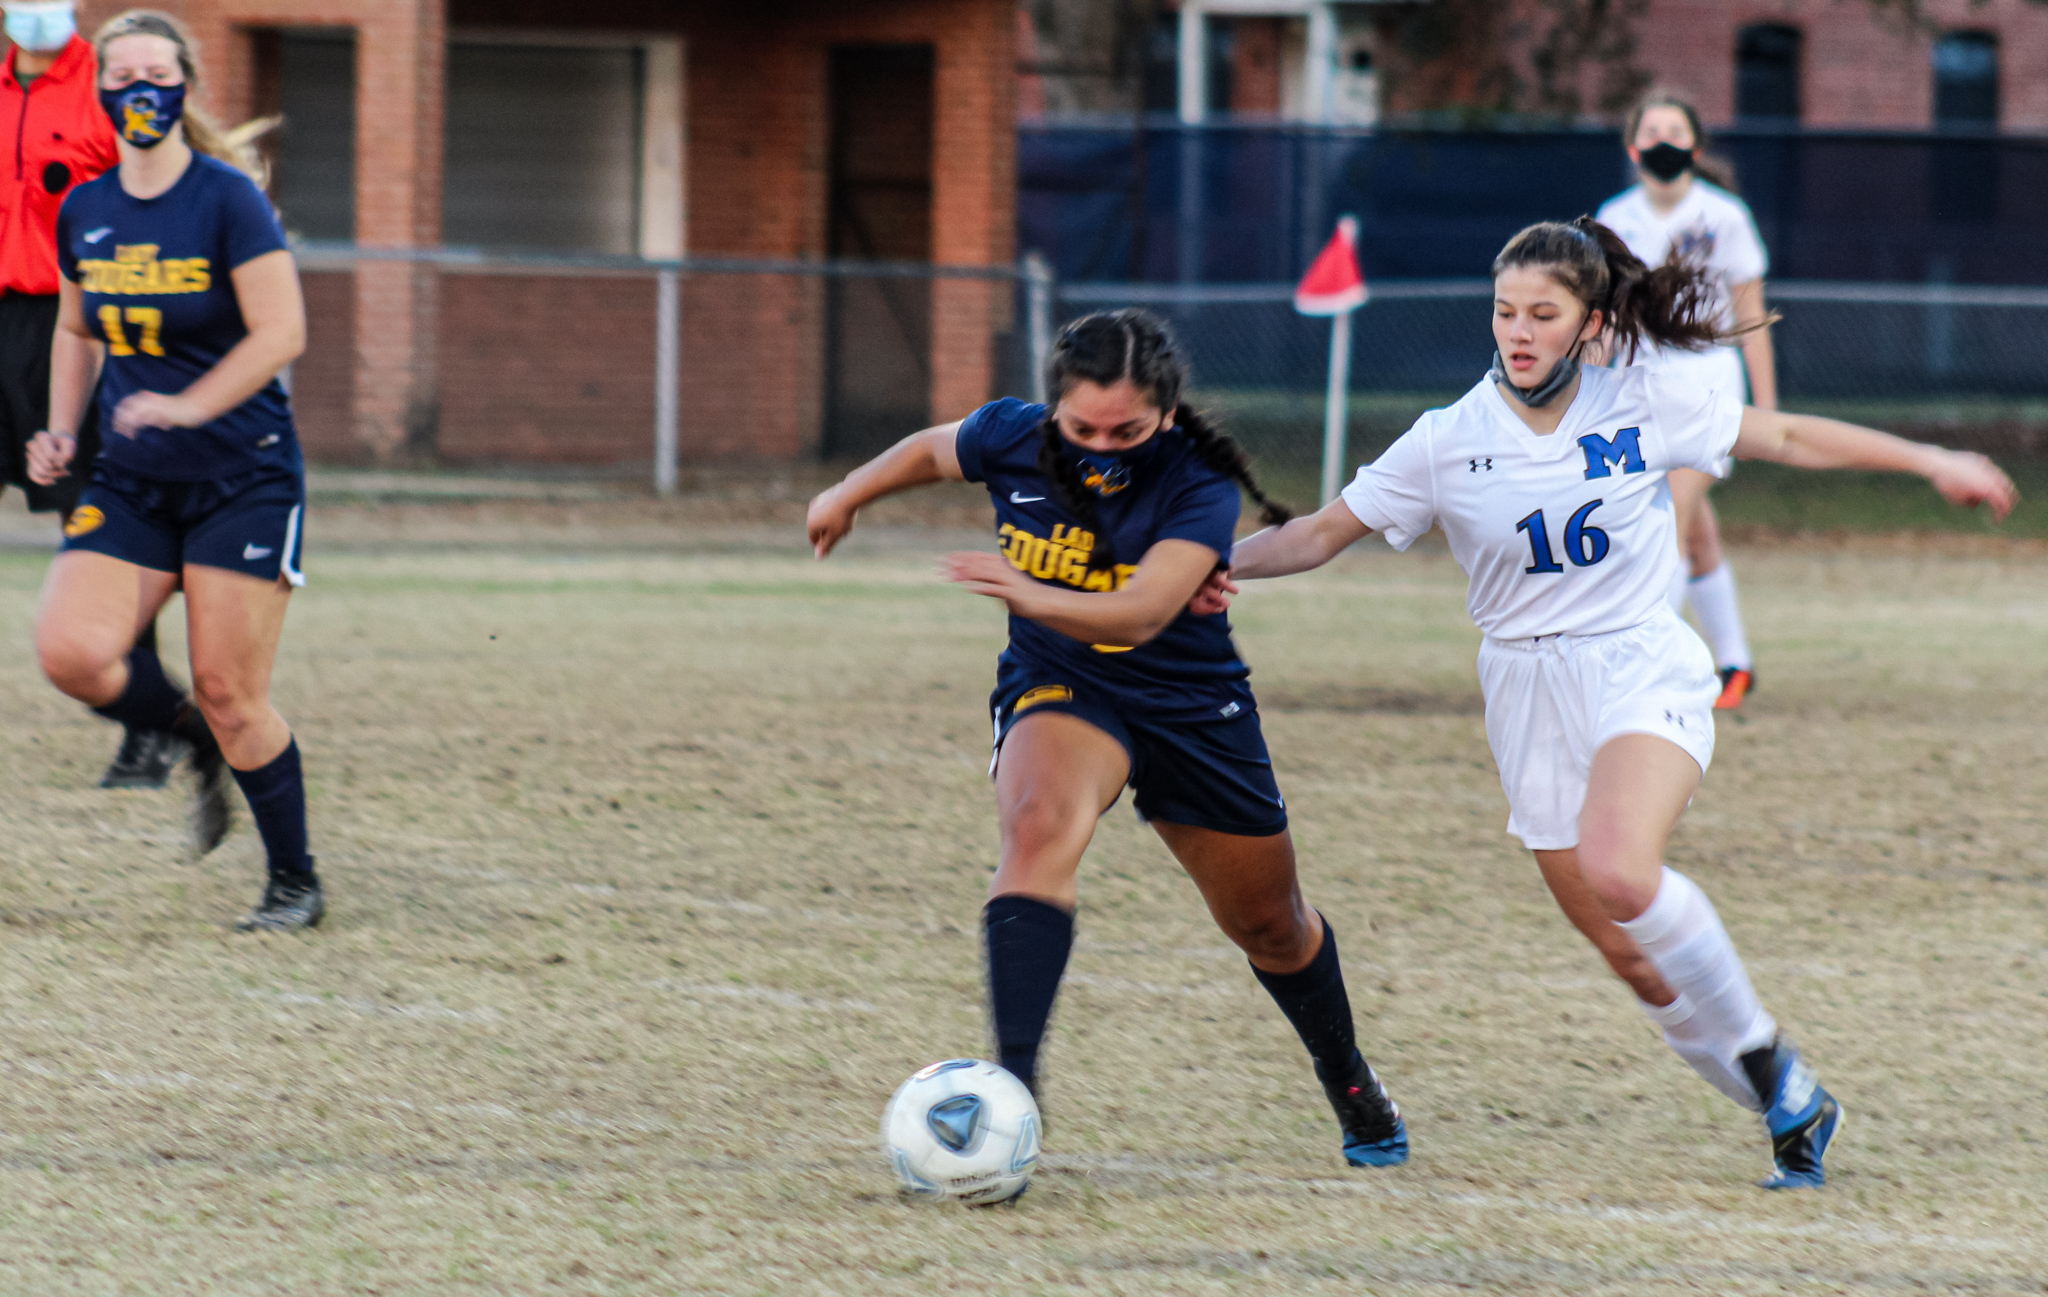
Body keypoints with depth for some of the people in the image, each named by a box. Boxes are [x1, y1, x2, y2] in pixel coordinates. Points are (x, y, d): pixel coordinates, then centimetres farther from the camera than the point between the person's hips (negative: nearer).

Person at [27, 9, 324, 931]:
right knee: (70, 651, -15)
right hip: (133, 481, 5)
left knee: (229, 694, -6)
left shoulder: (228, 200, -11)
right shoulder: (83, 213, 7)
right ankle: (196, 742, 14)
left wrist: (188, 407, -25)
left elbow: (281, 333, -15)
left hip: (242, 475, -5)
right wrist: (62, 429, 8)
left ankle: (296, 884, 11)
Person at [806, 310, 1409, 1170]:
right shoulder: (1010, 440, -15)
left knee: (1271, 926, 16)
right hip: (1056, 692, 0)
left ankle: (1351, 1086, 46)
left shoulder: (1200, 485, -25)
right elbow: (932, 451, 9)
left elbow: (1141, 614, -38)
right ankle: (1013, 1084, -46)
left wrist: (1031, 596, -54)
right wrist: (849, 495, 23)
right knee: (1040, 829, -35)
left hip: (1193, 707, 0)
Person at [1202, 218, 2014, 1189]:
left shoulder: (1643, 406, -3)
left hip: (1642, 669, -3)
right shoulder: (1449, 443, -2)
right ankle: (1791, 1110, 18)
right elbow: (1324, 532, 3)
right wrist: (1226, 563, -14)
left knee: (1620, 873, -31)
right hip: (1530, 696, 3)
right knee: (1631, 954, 0)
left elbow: (1787, 438, 9)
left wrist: (1928, 461, 11)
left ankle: (1764, 1056, -12)